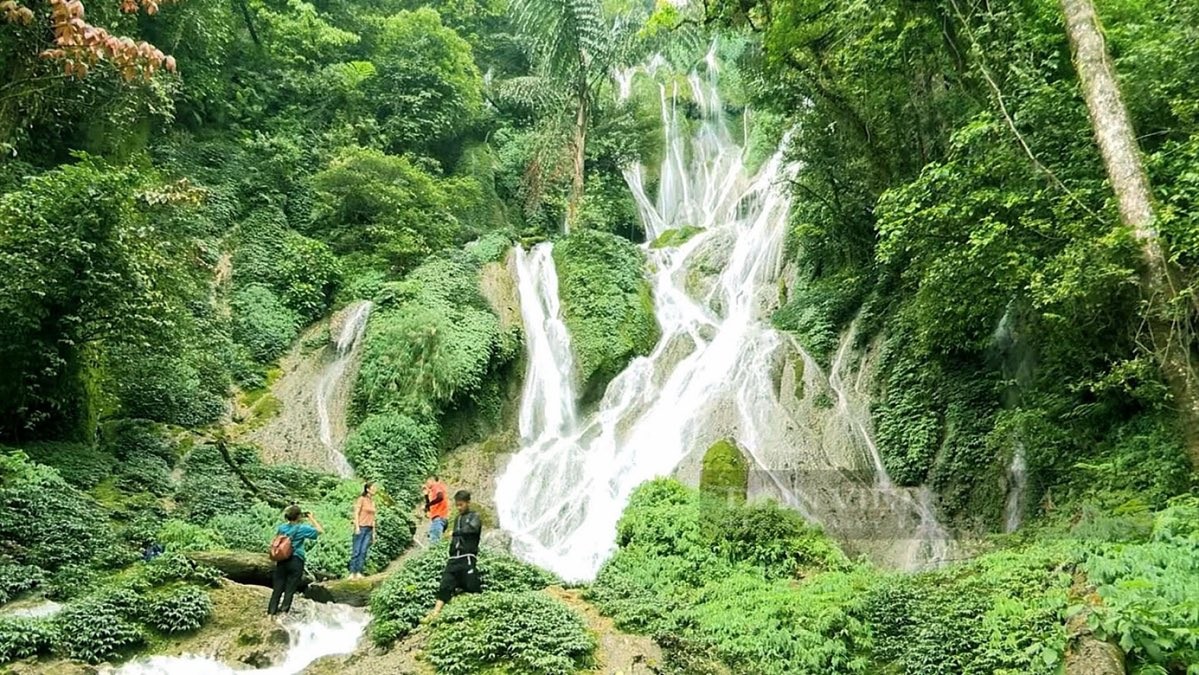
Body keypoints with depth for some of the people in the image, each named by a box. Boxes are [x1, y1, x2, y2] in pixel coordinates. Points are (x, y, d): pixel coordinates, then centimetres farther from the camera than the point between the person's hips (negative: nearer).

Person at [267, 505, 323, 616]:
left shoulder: (281, 528, 5)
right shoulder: (302, 528, -9)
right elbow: (320, 531, -5)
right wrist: (312, 519, 1)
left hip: (281, 561, 4)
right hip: (296, 561, -4)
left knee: (277, 588, 9)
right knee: (290, 589, 3)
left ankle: (271, 612, 8)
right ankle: (284, 611, 3)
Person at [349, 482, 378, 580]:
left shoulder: (372, 501, 16)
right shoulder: (361, 499, -3)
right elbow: (356, 513, -8)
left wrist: (373, 532, 16)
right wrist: (357, 527, -17)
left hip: (369, 529, 6)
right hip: (361, 527, -6)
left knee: (364, 551, -1)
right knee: (356, 551, -6)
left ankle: (359, 572, -1)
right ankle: (352, 573, -5)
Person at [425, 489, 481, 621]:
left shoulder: (474, 516, 4)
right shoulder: (457, 519, 24)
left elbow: (472, 528, -16)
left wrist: (455, 533, -6)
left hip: (467, 559, -5)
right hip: (453, 559, 5)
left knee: (472, 587, -7)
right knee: (445, 585, -9)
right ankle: (435, 612, -15)